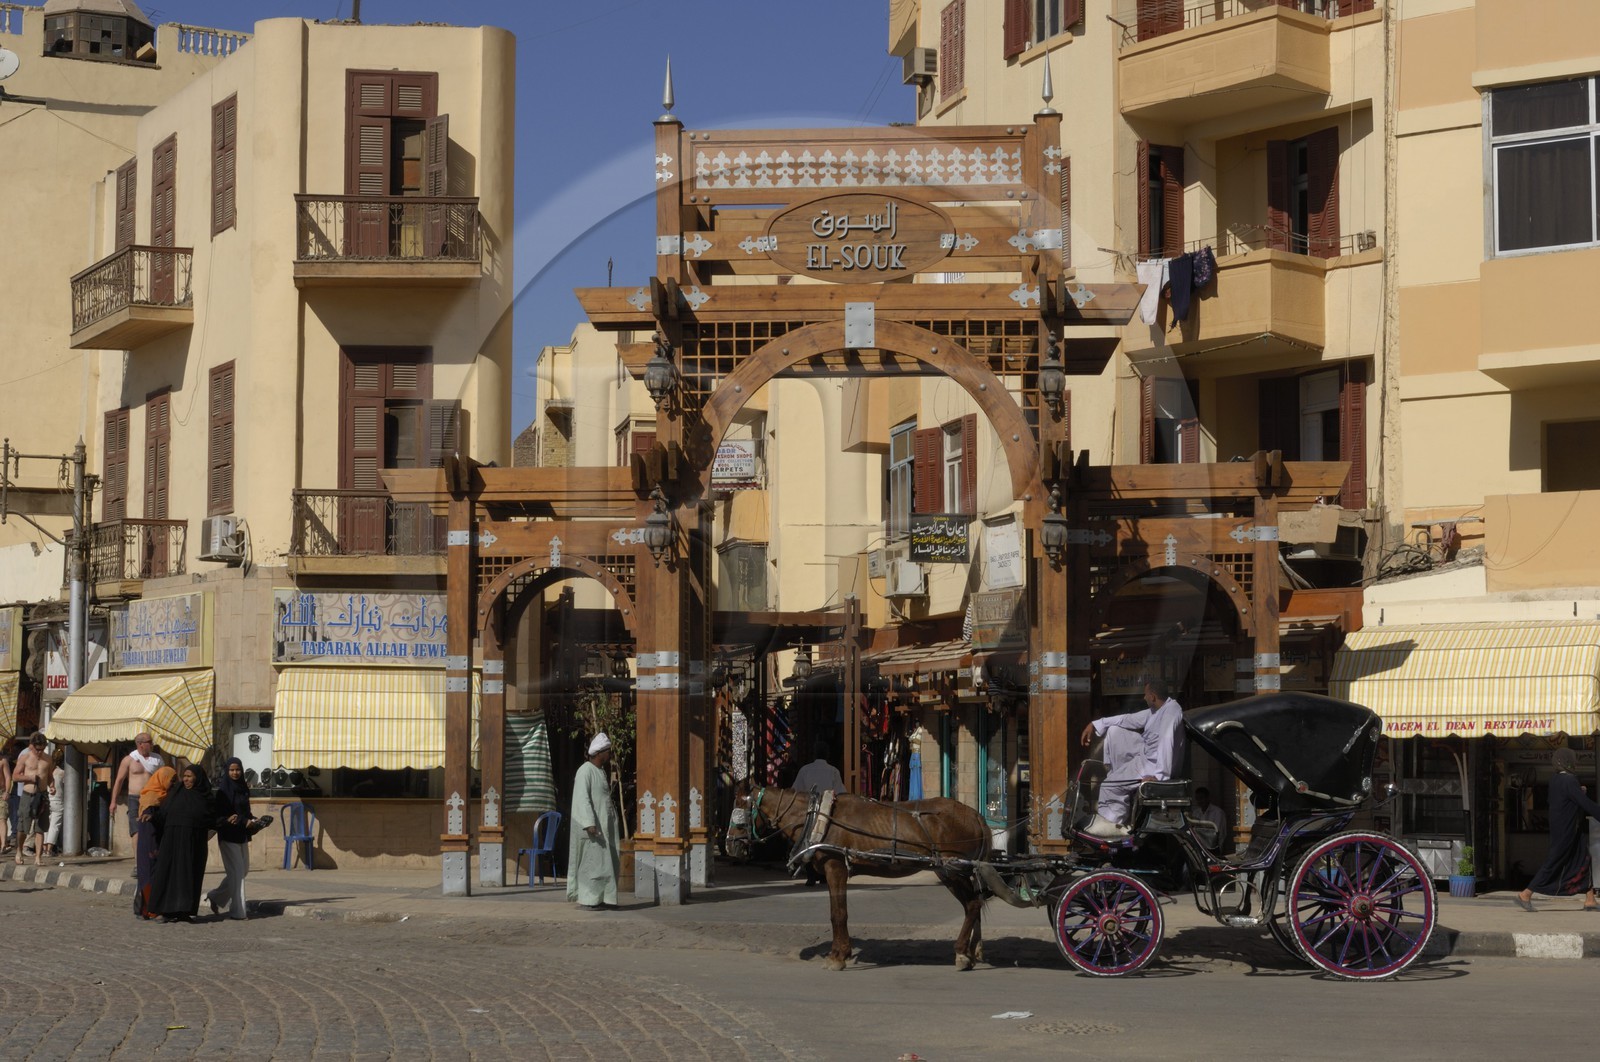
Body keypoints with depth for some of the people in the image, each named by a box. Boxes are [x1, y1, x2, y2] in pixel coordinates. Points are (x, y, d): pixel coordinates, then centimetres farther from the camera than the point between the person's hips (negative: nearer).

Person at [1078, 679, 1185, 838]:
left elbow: (1166, 743, -35)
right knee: (1114, 731, 13)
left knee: (1109, 786, -13)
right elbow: (1129, 719, 12)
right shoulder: (1158, 709, 5)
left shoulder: (1171, 711, -26)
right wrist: (1095, 725, 11)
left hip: (1154, 764, -10)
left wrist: (1159, 776, -40)